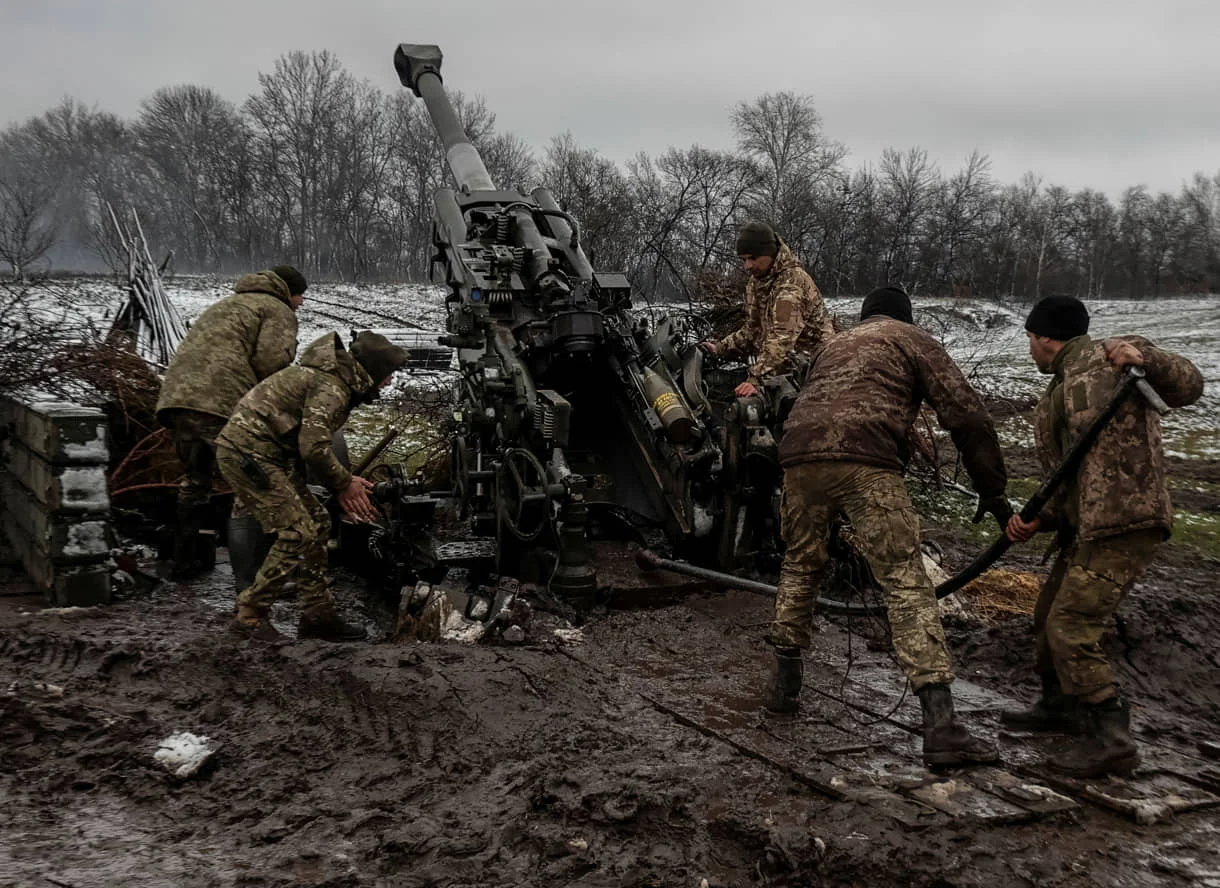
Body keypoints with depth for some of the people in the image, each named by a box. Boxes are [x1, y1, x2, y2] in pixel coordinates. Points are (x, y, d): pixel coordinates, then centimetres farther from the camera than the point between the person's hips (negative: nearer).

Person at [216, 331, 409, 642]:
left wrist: (342, 483, 10)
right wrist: (343, 483, -9)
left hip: (266, 455, 11)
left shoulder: (338, 380, 16)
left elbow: (314, 443, 21)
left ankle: (319, 615, 13)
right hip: (248, 451, -11)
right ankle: (250, 614, -2)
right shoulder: (331, 388, -19)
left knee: (317, 525, 9)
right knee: (298, 532, -13)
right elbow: (314, 448, -25)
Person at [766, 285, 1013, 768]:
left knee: (800, 566, 25)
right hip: (864, 459, -5)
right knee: (906, 583, -4)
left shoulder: (833, 344, 37)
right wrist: (992, 489, 15)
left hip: (800, 456, 5)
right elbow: (965, 413, 10)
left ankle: (784, 685, 32)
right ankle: (940, 725, -11)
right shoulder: (913, 339, 21)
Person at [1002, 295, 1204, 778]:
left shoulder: (1105, 359, -6)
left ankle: (1110, 741, -3)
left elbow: (1187, 388, -13)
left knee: (1072, 628, -11)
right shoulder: (1056, 399, 20)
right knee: (1050, 615, 21)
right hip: (1087, 527, 10)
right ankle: (1059, 706, 41)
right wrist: (1036, 518, 1)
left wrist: (1145, 356, -31)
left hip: (1124, 526, -10)